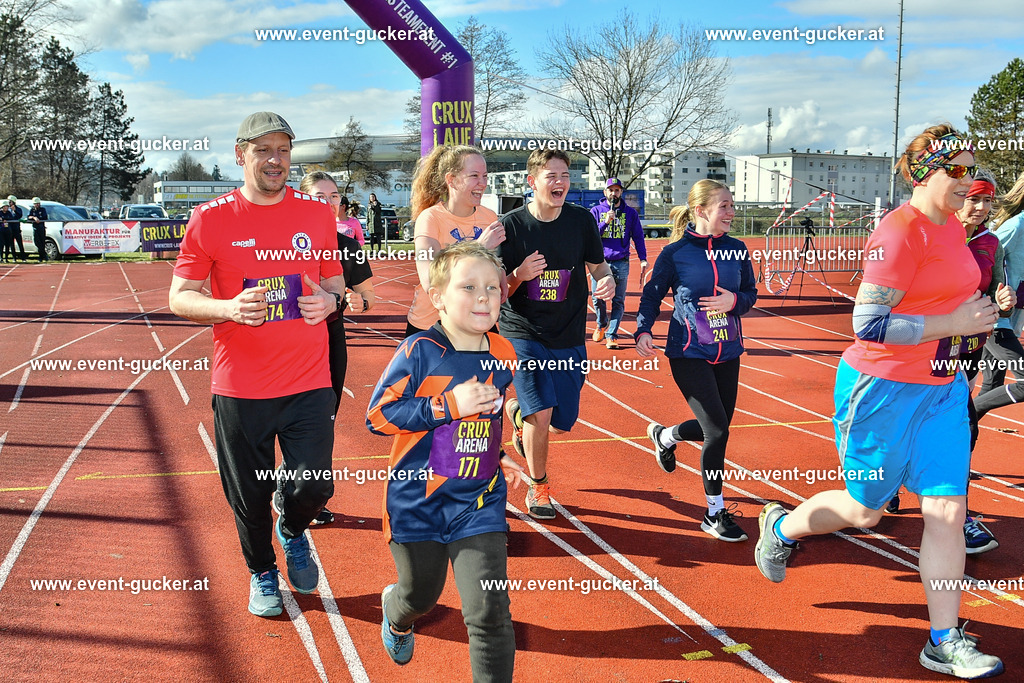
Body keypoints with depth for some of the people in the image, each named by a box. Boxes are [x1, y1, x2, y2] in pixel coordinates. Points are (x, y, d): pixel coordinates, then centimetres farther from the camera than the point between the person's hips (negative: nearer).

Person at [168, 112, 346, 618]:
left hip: (308, 383, 1)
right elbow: (179, 297, -1)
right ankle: (262, 573, 39)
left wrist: (329, 300, -9)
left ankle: (292, 531, 35)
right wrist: (229, 308, -20)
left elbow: (335, 282, 15)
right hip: (239, 387, -1)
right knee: (249, 497, 10)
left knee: (314, 487, -3)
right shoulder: (210, 219, -2)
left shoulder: (317, 214, 5)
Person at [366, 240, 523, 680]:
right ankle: (395, 611, 58)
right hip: (418, 501, -2)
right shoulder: (421, 351, -15)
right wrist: (447, 405, -23)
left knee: (489, 614, -9)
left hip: (480, 501, 2)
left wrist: (498, 458, 7)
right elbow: (377, 416, -16)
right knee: (420, 596, 21)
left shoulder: (503, 355, 0)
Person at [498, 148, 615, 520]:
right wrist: (519, 275, -25)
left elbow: (597, 265, 11)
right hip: (522, 332, -3)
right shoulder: (510, 225, -8)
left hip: (569, 337, 3)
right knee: (542, 411, -16)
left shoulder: (581, 220, -2)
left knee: (562, 423, 6)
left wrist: (607, 280, -13)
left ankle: (516, 411, 42)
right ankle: (538, 487, 10)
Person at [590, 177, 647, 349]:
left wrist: (643, 259, -2)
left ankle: (611, 335, 4)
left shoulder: (630, 212, 9)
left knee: (618, 302, -1)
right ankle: (602, 325, 28)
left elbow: (638, 236, 8)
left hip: (621, 263, 0)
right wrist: (606, 222, -13)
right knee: (598, 299, 0)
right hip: (600, 262, 0)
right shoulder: (596, 211, 7)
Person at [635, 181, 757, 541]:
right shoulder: (675, 252, -9)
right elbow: (651, 296, -3)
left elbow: (750, 293, 10)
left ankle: (665, 435, 47)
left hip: (727, 352, 5)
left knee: (715, 428, 14)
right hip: (689, 354, -5)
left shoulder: (736, 249, 2)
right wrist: (643, 331, -19)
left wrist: (734, 301, -12)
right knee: (717, 432, -10)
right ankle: (715, 513, 9)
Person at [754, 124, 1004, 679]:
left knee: (949, 511, 3)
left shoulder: (952, 226, 9)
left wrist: (980, 310, 10)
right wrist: (954, 323, -21)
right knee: (863, 509, 9)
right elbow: (868, 323, -24)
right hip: (884, 388, -7)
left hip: (943, 390, 7)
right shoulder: (899, 231, -19)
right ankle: (779, 526, 38)